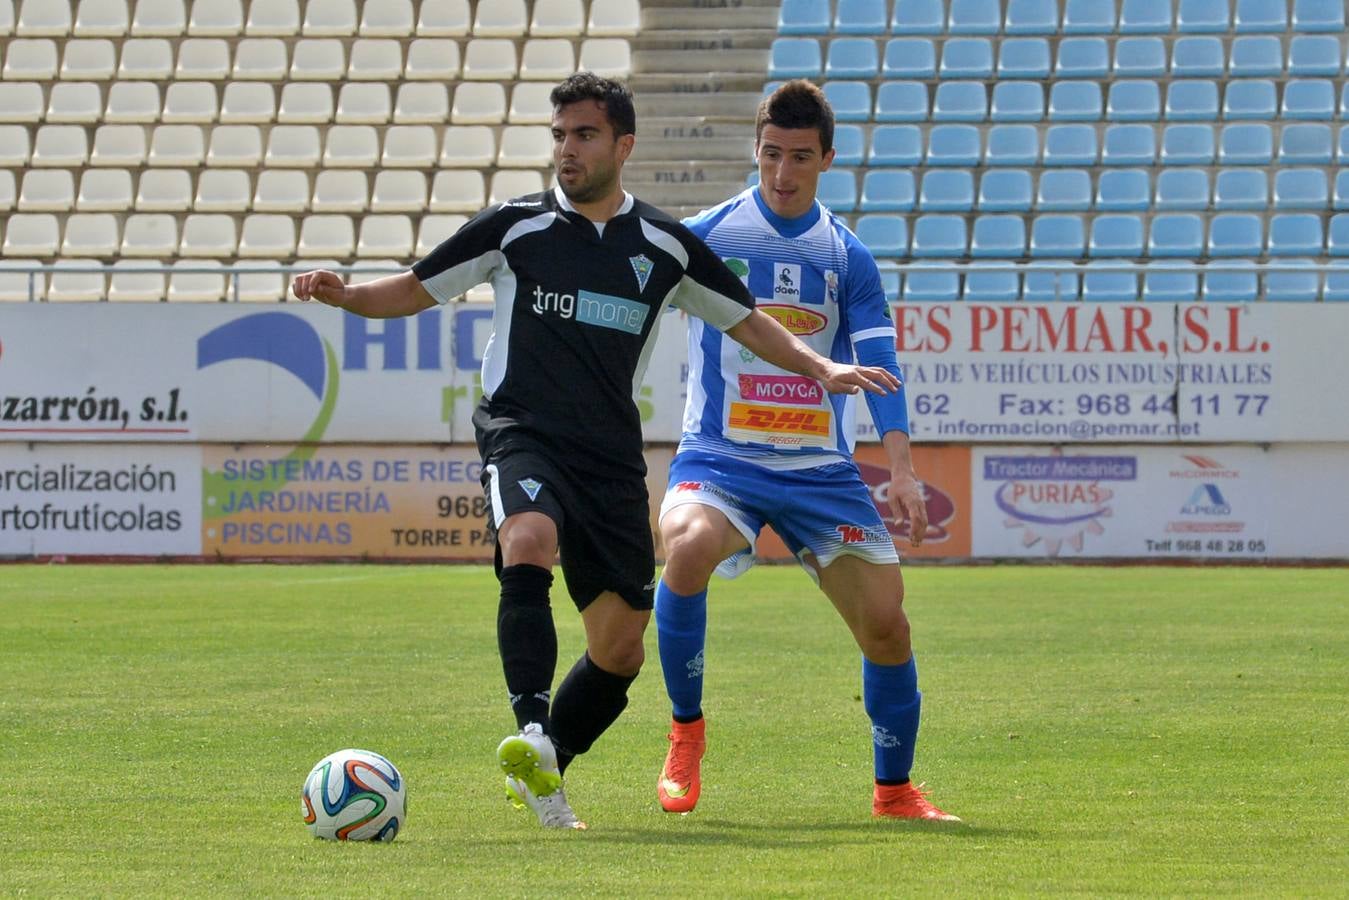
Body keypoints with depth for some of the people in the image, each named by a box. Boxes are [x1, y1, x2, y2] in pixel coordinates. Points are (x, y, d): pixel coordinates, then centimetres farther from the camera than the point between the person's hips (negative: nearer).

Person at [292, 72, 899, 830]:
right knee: (528, 545, -36)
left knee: (621, 648, 3)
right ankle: (533, 731, -43)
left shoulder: (667, 245, 9)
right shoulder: (515, 227, 4)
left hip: (612, 454, 3)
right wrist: (344, 294, -9)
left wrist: (821, 369, 5)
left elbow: (746, 319, 18)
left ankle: (541, 773, 22)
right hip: (523, 431, -3)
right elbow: (416, 290, 9)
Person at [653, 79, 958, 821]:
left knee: (884, 620, -4)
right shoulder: (702, 238, 0)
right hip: (719, 456, -2)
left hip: (821, 468, 3)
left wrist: (900, 468, -13)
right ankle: (685, 731, -13)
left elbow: (877, 363, -1)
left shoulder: (846, 257, 5)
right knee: (688, 546, -34)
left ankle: (894, 790, 17)